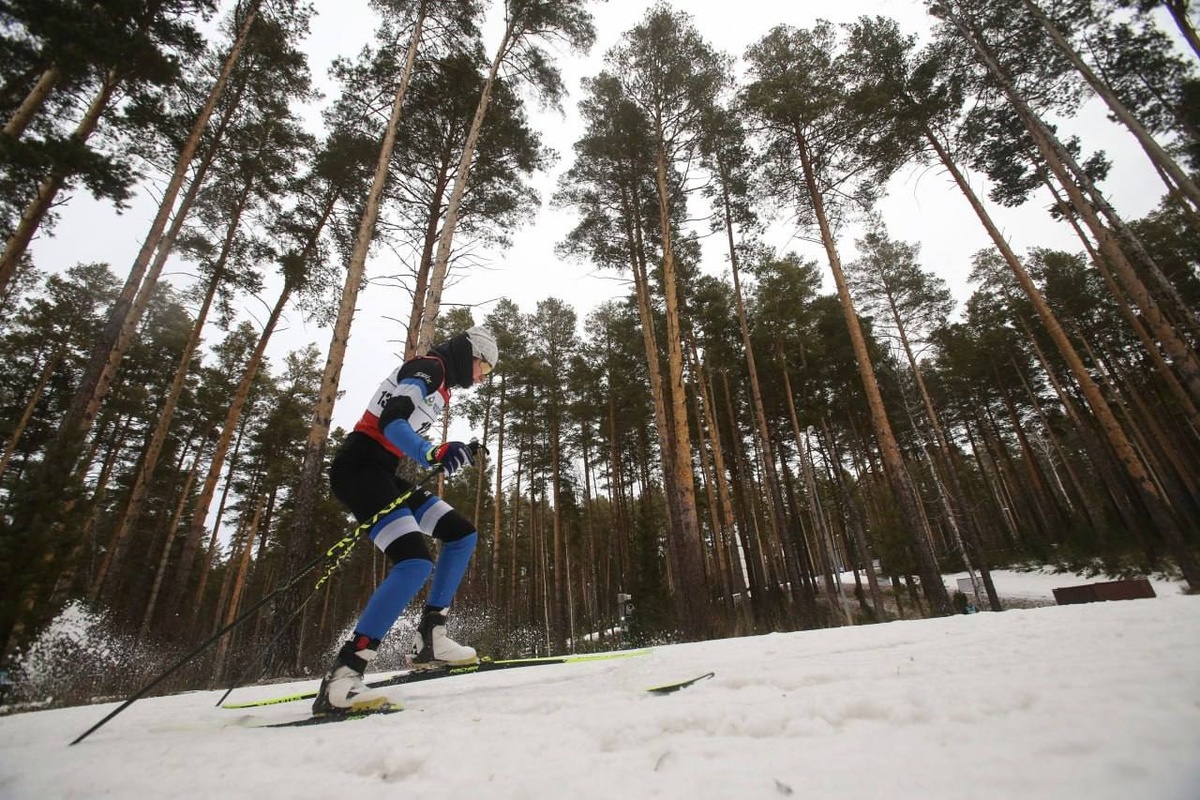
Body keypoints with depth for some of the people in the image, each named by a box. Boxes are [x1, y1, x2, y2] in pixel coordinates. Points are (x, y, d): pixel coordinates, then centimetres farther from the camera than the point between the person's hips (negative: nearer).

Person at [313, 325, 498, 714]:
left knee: (462, 534, 7)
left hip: (384, 474, 10)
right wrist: (433, 454, -39)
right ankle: (341, 676, -19)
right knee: (416, 561, -25)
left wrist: (454, 456, 22)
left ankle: (430, 639, 10)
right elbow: (391, 421, -23)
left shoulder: (439, 384, 21)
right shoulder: (428, 368, -8)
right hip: (359, 468, -10)